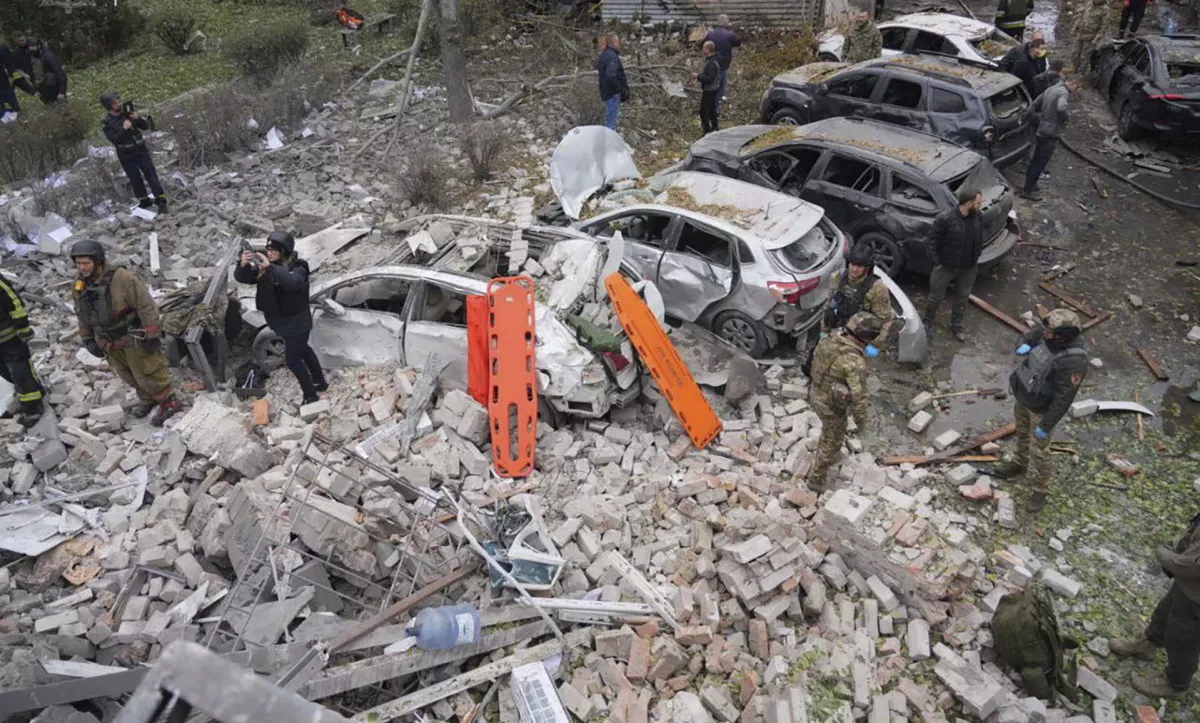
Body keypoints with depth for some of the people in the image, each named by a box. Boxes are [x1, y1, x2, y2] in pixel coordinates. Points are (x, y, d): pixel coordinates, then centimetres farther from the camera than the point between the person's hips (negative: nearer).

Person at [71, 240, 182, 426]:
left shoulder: (122, 278, -25)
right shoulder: (80, 285, -1)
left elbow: (146, 305, -23)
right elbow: (83, 316, 12)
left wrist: (151, 334, -21)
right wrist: (88, 340, 14)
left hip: (133, 337, -7)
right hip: (110, 342, 7)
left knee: (146, 372, 1)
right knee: (127, 374, 19)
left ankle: (169, 401, 17)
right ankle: (148, 399, 39)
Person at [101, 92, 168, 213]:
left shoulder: (128, 113, 1)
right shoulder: (107, 123, -7)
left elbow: (146, 126, 1)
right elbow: (114, 140, -16)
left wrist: (137, 118, -18)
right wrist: (124, 129, -28)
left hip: (141, 150, 1)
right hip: (126, 155, -1)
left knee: (151, 175, -4)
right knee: (135, 179, 7)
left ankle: (161, 201, -5)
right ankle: (144, 201, 21)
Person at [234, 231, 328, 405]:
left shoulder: (297, 268, -23)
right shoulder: (263, 266, -3)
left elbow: (292, 282, -45)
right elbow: (241, 278, -8)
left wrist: (270, 267, -50)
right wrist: (243, 265, -29)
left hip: (296, 321, -8)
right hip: (281, 320, 8)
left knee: (292, 359, -4)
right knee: (303, 351, 22)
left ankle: (310, 395, 12)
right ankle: (320, 382, 41)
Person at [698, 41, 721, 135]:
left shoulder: (711, 63, -28)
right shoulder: (715, 59, 5)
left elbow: (710, 78, -30)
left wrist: (699, 76, -23)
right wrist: (701, 74, 10)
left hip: (709, 90, -11)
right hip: (714, 88, 11)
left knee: (703, 111, -3)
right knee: (711, 109, 23)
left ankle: (707, 130, 3)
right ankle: (714, 127, 36)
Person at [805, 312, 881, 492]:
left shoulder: (831, 337, -13)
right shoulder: (855, 362, -36)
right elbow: (858, 396, -29)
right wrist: (861, 419, -12)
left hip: (818, 394, 8)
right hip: (833, 405, -8)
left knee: (829, 431, 35)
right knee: (832, 441, 17)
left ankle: (824, 456, 62)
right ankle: (816, 479, 34)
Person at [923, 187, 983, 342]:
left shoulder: (976, 217, -8)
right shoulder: (945, 218, -25)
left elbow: (979, 236, 9)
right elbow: (933, 239, -14)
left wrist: (977, 257, 8)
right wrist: (937, 261, -12)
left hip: (969, 268, 5)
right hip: (946, 267, -5)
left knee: (962, 298, 18)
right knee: (936, 297, 12)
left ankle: (956, 327, 36)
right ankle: (927, 322, 37)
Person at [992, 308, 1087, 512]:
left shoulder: (1073, 361, -39)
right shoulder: (1050, 335, -18)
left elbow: (1063, 399, -31)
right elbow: (1036, 331, 8)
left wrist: (1046, 425, -23)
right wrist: (1025, 344, -14)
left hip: (1042, 408, -7)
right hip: (1023, 396, 7)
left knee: (1039, 450, 11)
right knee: (1022, 433, 29)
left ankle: (1040, 489, 34)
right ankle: (1020, 463, 55)